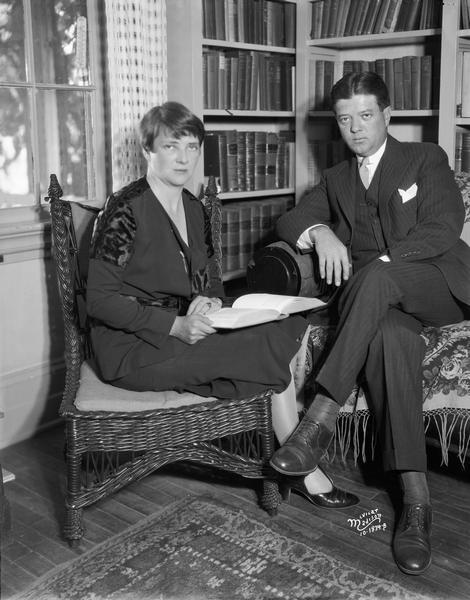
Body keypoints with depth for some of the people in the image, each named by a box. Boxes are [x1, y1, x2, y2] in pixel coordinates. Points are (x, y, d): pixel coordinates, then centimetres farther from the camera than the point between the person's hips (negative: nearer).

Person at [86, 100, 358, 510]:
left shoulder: (194, 209, 11)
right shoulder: (127, 209, -12)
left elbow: (210, 281, 18)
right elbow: (100, 300, -16)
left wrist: (208, 302, -8)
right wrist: (177, 325, -25)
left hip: (183, 332, 7)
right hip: (133, 350, -7)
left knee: (291, 325, -13)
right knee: (272, 345, -20)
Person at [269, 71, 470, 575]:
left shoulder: (425, 159, 11)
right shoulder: (336, 180, 23)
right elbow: (289, 219, 9)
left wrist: (380, 262, -18)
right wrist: (319, 232, -15)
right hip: (377, 301, 2)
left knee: (376, 280, -36)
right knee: (389, 336, -35)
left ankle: (320, 419, -36)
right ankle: (415, 498, -37)